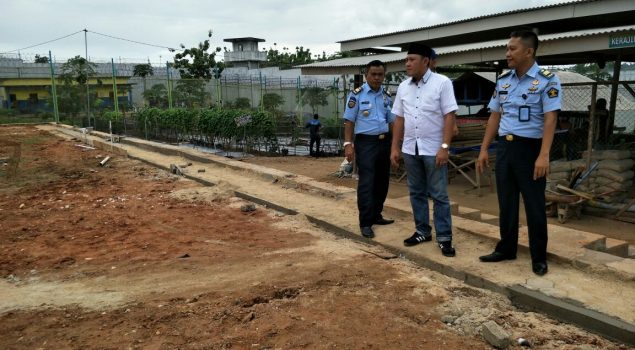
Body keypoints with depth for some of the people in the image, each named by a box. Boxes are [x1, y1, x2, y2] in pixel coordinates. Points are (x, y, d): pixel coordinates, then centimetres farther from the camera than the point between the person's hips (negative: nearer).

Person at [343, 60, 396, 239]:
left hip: (385, 141, 6)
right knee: (367, 182, -6)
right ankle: (365, 223, 0)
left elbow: (392, 121, 16)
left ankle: (376, 215, 27)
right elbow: (349, 121, -7)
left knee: (382, 181, 12)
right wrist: (348, 144, -14)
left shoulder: (386, 97, 11)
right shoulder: (357, 94, -5)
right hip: (366, 142, -6)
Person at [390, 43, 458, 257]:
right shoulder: (403, 87, 8)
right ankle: (422, 231, 25)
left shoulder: (442, 83, -7)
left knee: (439, 195, 1)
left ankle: (444, 237, 9)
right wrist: (395, 147, 8)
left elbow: (449, 117, -10)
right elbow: (399, 119, 11)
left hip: (433, 149, -5)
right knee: (416, 193, 13)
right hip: (410, 149, 5)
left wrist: (444, 147, -17)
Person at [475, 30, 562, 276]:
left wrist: (543, 156, -24)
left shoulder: (547, 80, -8)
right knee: (506, 203, 13)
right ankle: (506, 249, 27)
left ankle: (539, 258, 17)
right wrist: (483, 150, 9)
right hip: (504, 147, 5)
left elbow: (550, 119, -15)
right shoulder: (503, 80, 9)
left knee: (534, 206, 4)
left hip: (530, 148, -5)